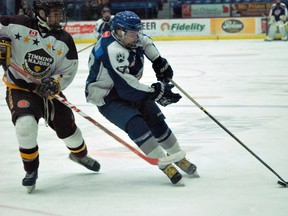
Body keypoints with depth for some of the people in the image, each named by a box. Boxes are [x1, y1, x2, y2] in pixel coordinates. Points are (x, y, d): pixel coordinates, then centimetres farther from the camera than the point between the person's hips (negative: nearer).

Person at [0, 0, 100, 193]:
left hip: (48, 89, 4)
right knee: (26, 124, -29)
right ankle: (31, 169, -5)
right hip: (19, 88, -4)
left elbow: (68, 73, -4)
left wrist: (54, 84, -24)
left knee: (66, 125, 12)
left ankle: (80, 154, 49)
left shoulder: (65, 41, -6)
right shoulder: (20, 26, -17)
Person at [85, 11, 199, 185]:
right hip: (107, 98, -9)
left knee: (155, 120, 4)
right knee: (136, 124, -26)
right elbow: (126, 86, -36)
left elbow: (145, 42, 21)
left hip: (128, 90, 9)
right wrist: (156, 93, -32)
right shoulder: (113, 51, -32)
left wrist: (159, 61, 10)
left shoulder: (129, 37, -6)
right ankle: (165, 164, -20)